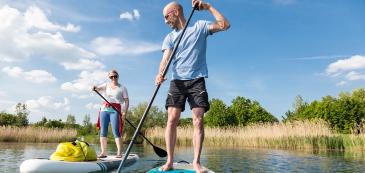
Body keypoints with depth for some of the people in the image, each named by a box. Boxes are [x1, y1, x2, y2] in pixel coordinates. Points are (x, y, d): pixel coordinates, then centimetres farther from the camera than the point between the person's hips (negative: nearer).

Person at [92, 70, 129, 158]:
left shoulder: (122, 88, 7)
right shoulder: (106, 85, 16)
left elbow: (126, 101, 1)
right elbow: (98, 88, -1)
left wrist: (125, 112, -11)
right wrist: (95, 88, -25)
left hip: (115, 110, -4)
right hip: (104, 109, 4)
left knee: (116, 132, -11)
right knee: (103, 131, 2)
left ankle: (119, 152, -10)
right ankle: (103, 152, 7)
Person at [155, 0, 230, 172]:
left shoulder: (200, 26, 9)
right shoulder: (169, 37, 14)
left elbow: (224, 25, -1)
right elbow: (165, 58, -1)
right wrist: (160, 74, -21)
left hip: (197, 81, -2)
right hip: (177, 81, 3)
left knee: (198, 121, -9)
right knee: (172, 119, -8)